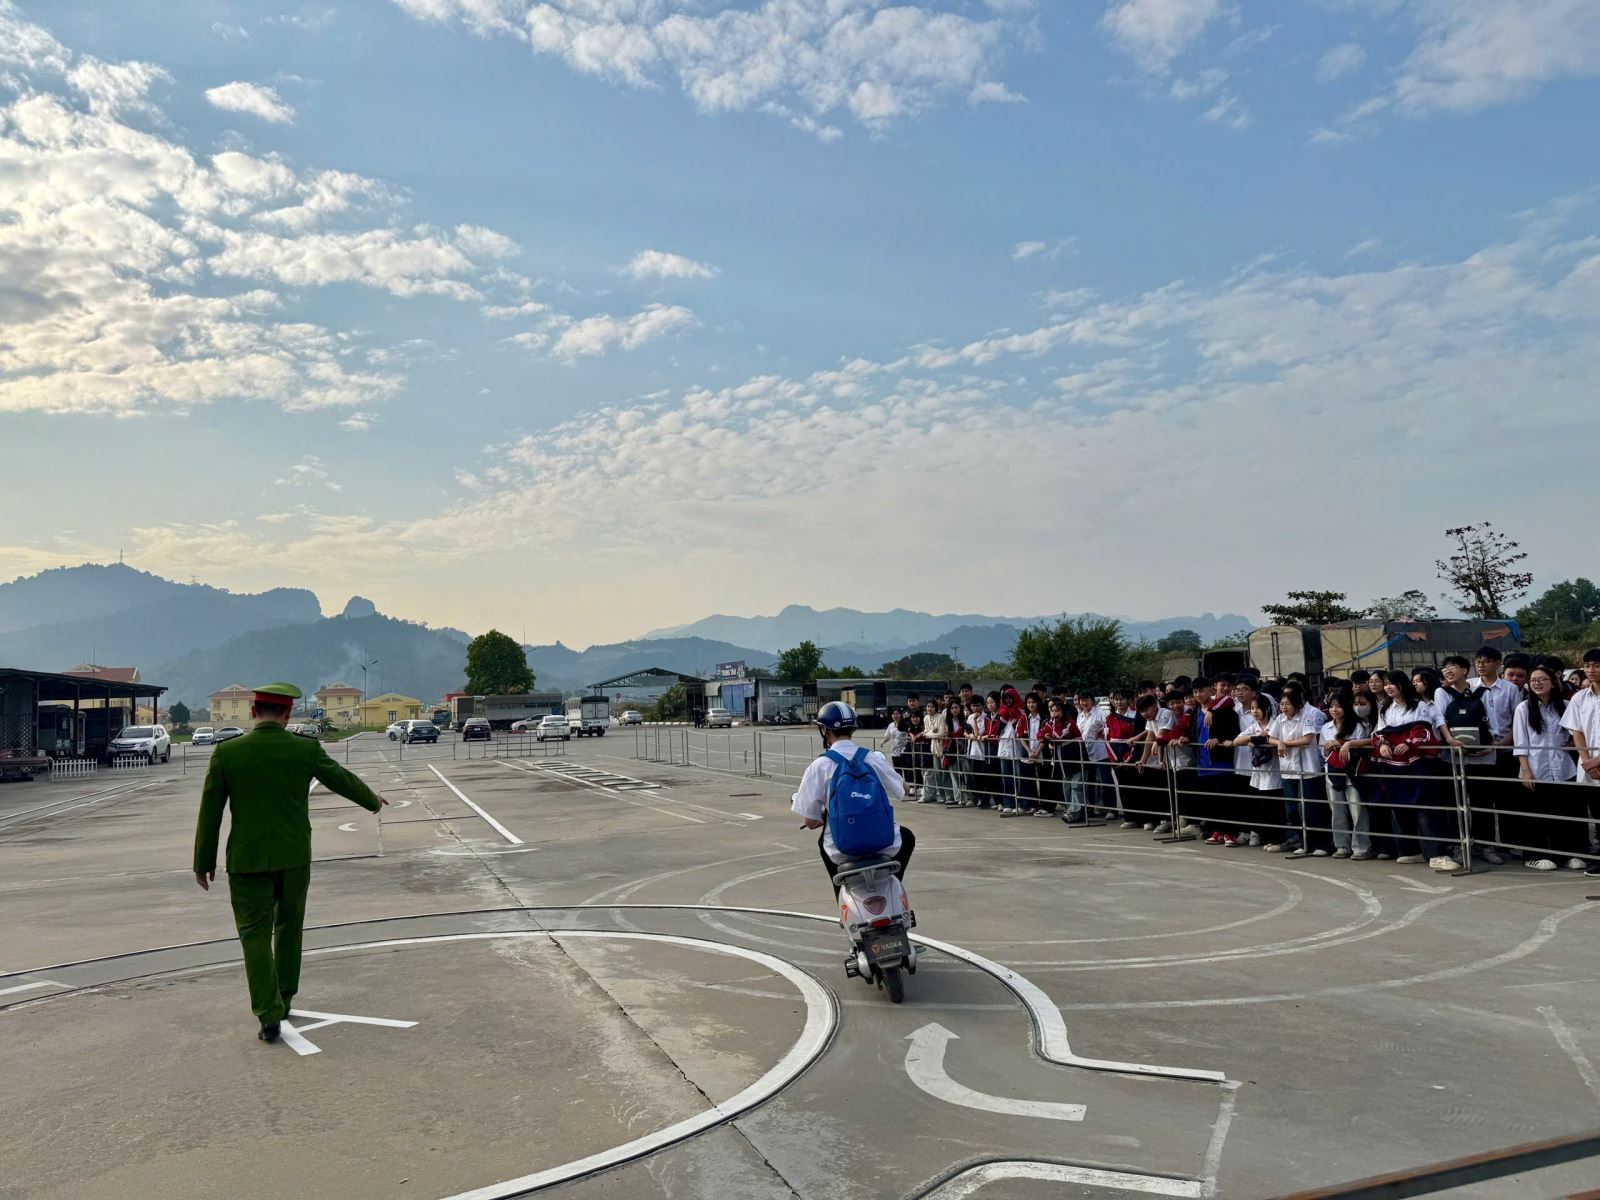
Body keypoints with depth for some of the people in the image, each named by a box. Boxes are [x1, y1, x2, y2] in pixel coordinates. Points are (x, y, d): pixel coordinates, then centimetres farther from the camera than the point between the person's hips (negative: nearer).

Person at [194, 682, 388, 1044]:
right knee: (289, 926, 20)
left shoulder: (226, 752, -8)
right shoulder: (306, 749, -7)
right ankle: (283, 1000, 31)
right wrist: (372, 800, 28)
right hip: (294, 857, 1)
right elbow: (343, 780, 8)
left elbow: (210, 812, -3)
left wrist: (203, 862, 7)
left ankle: (269, 1016, 0)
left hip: (247, 858, -1)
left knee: (255, 935, 6)